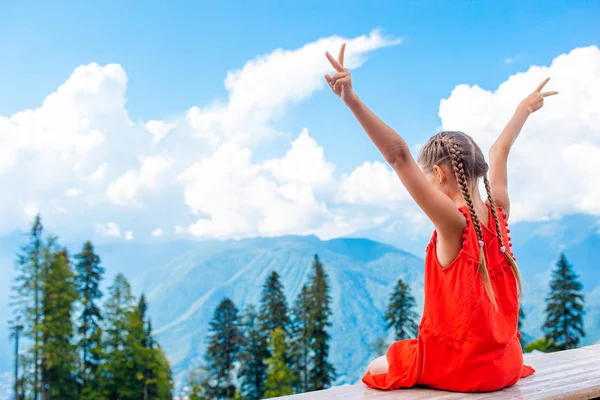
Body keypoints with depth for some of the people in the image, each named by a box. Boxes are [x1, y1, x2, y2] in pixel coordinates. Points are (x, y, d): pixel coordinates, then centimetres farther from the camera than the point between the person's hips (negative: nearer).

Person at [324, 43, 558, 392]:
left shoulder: (454, 222, -22)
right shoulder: (499, 211, -4)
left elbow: (399, 155, -32)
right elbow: (500, 152, 16)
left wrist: (353, 101, -39)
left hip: (462, 366, -7)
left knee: (376, 371, 17)